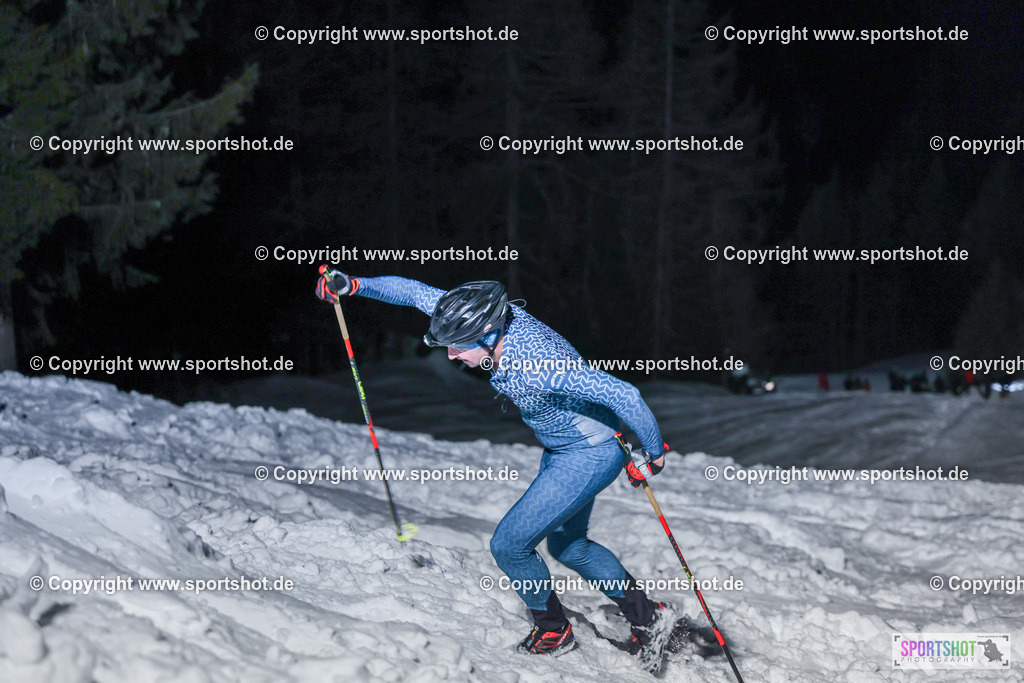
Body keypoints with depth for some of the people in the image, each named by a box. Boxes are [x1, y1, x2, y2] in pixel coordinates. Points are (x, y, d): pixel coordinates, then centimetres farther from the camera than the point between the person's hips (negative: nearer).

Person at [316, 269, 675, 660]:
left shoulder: (540, 365, -37)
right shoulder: (487, 317, -15)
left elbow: (624, 396, -35)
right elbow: (416, 292, -2)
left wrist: (653, 454, -22)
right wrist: (353, 286, -5)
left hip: (591, 455, -9)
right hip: (560, 448, 9)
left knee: (508, 544, -5)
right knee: (567, 546, 23)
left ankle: (552, 631, 17)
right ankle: (649, 616, 33)